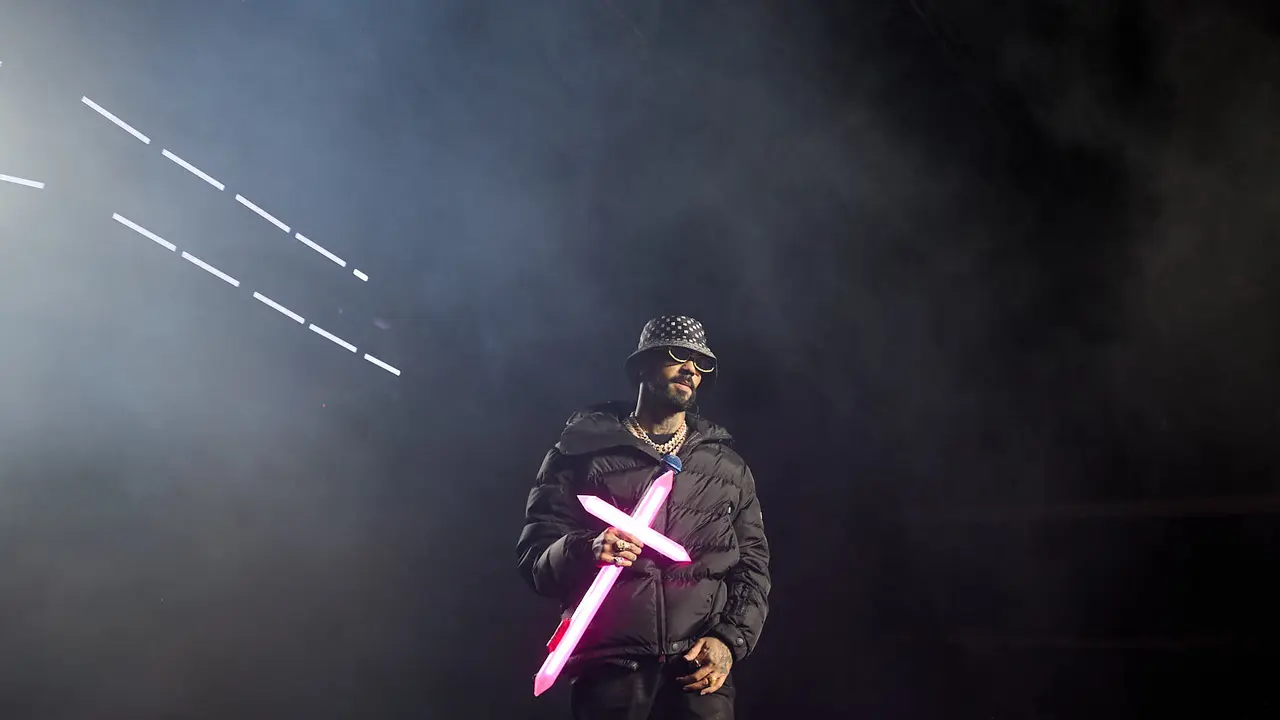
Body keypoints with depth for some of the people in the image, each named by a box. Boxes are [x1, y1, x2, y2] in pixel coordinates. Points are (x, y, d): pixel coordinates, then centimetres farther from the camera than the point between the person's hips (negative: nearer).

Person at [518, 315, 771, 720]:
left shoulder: (729, 467, 15)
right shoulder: (582, 451, 6)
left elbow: (752, 566, 11)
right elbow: (535, 557, 0)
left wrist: (730, 641, -5)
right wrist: (585, 551, -21)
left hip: (700, 669, 2)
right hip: (608, 668, -2)